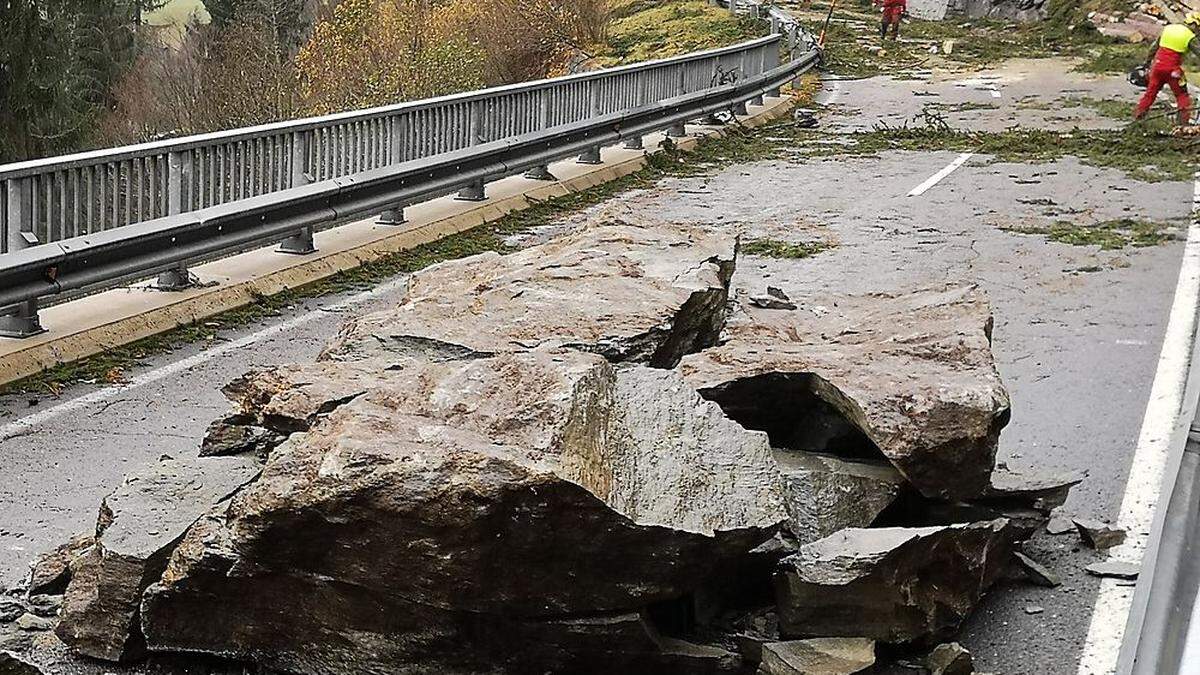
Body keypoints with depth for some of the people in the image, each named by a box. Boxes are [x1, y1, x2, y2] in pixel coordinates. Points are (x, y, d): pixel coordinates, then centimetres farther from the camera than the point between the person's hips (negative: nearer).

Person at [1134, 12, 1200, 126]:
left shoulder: (1168, 28, 9)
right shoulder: (1190, 37, -7)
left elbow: (1154, 48, 14)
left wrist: (1147, 64, 21)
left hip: (1157, 66, 4)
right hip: (1172, 69, -4)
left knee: (1151, 91, 18)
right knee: (1182, 95, 10)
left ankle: (1138, 115, 23)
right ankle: (1184, 121, 8)